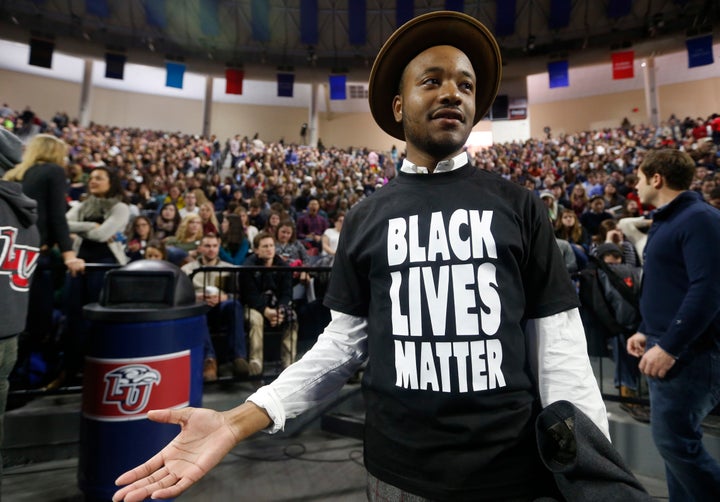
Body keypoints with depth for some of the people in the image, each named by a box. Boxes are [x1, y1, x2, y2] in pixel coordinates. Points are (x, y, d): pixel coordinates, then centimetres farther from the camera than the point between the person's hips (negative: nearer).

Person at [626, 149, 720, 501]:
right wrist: (647, 330, 16)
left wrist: (669, 346, -24)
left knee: (674, 440, -4)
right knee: (676, 438, 16)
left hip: (687, 351, -9)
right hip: (664, 346, 10)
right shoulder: (665, 221, 16)